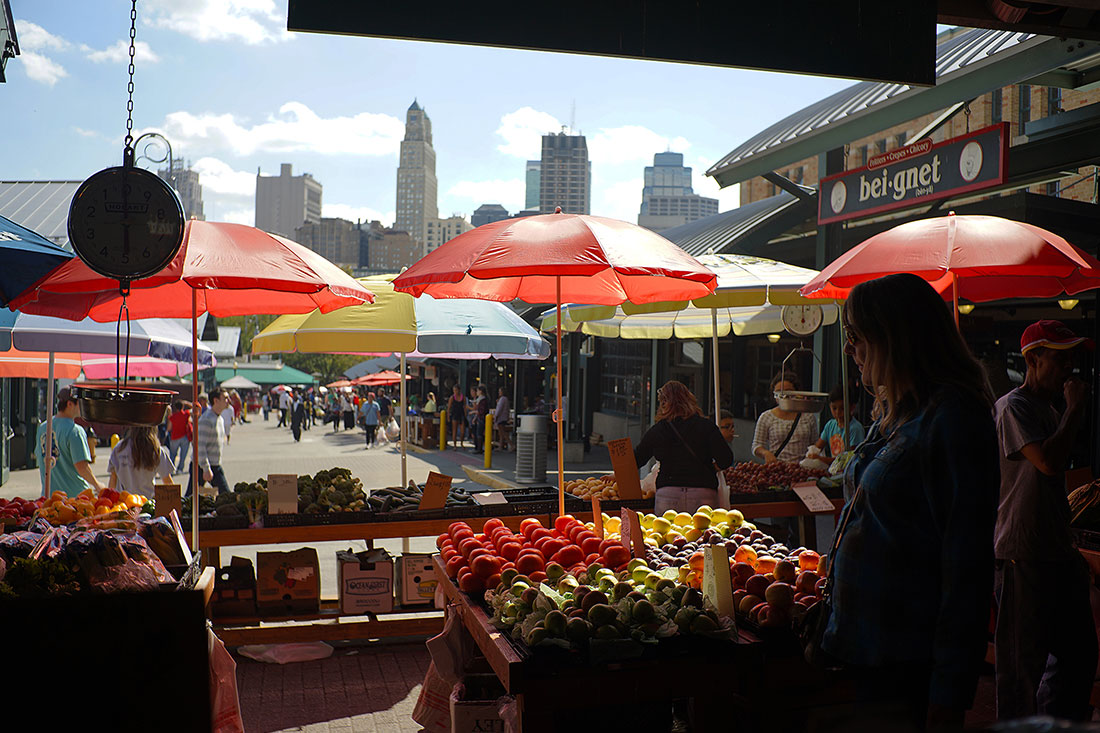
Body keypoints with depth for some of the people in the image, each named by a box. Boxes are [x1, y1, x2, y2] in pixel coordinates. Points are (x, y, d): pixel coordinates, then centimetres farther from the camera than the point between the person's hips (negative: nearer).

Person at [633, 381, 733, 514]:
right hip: (703, 496, 0)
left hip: (667, 494, 0)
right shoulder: (706, 426, 2)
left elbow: (636, 460, 18)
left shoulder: (656, 431, 6)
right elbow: (725, 459, -4)